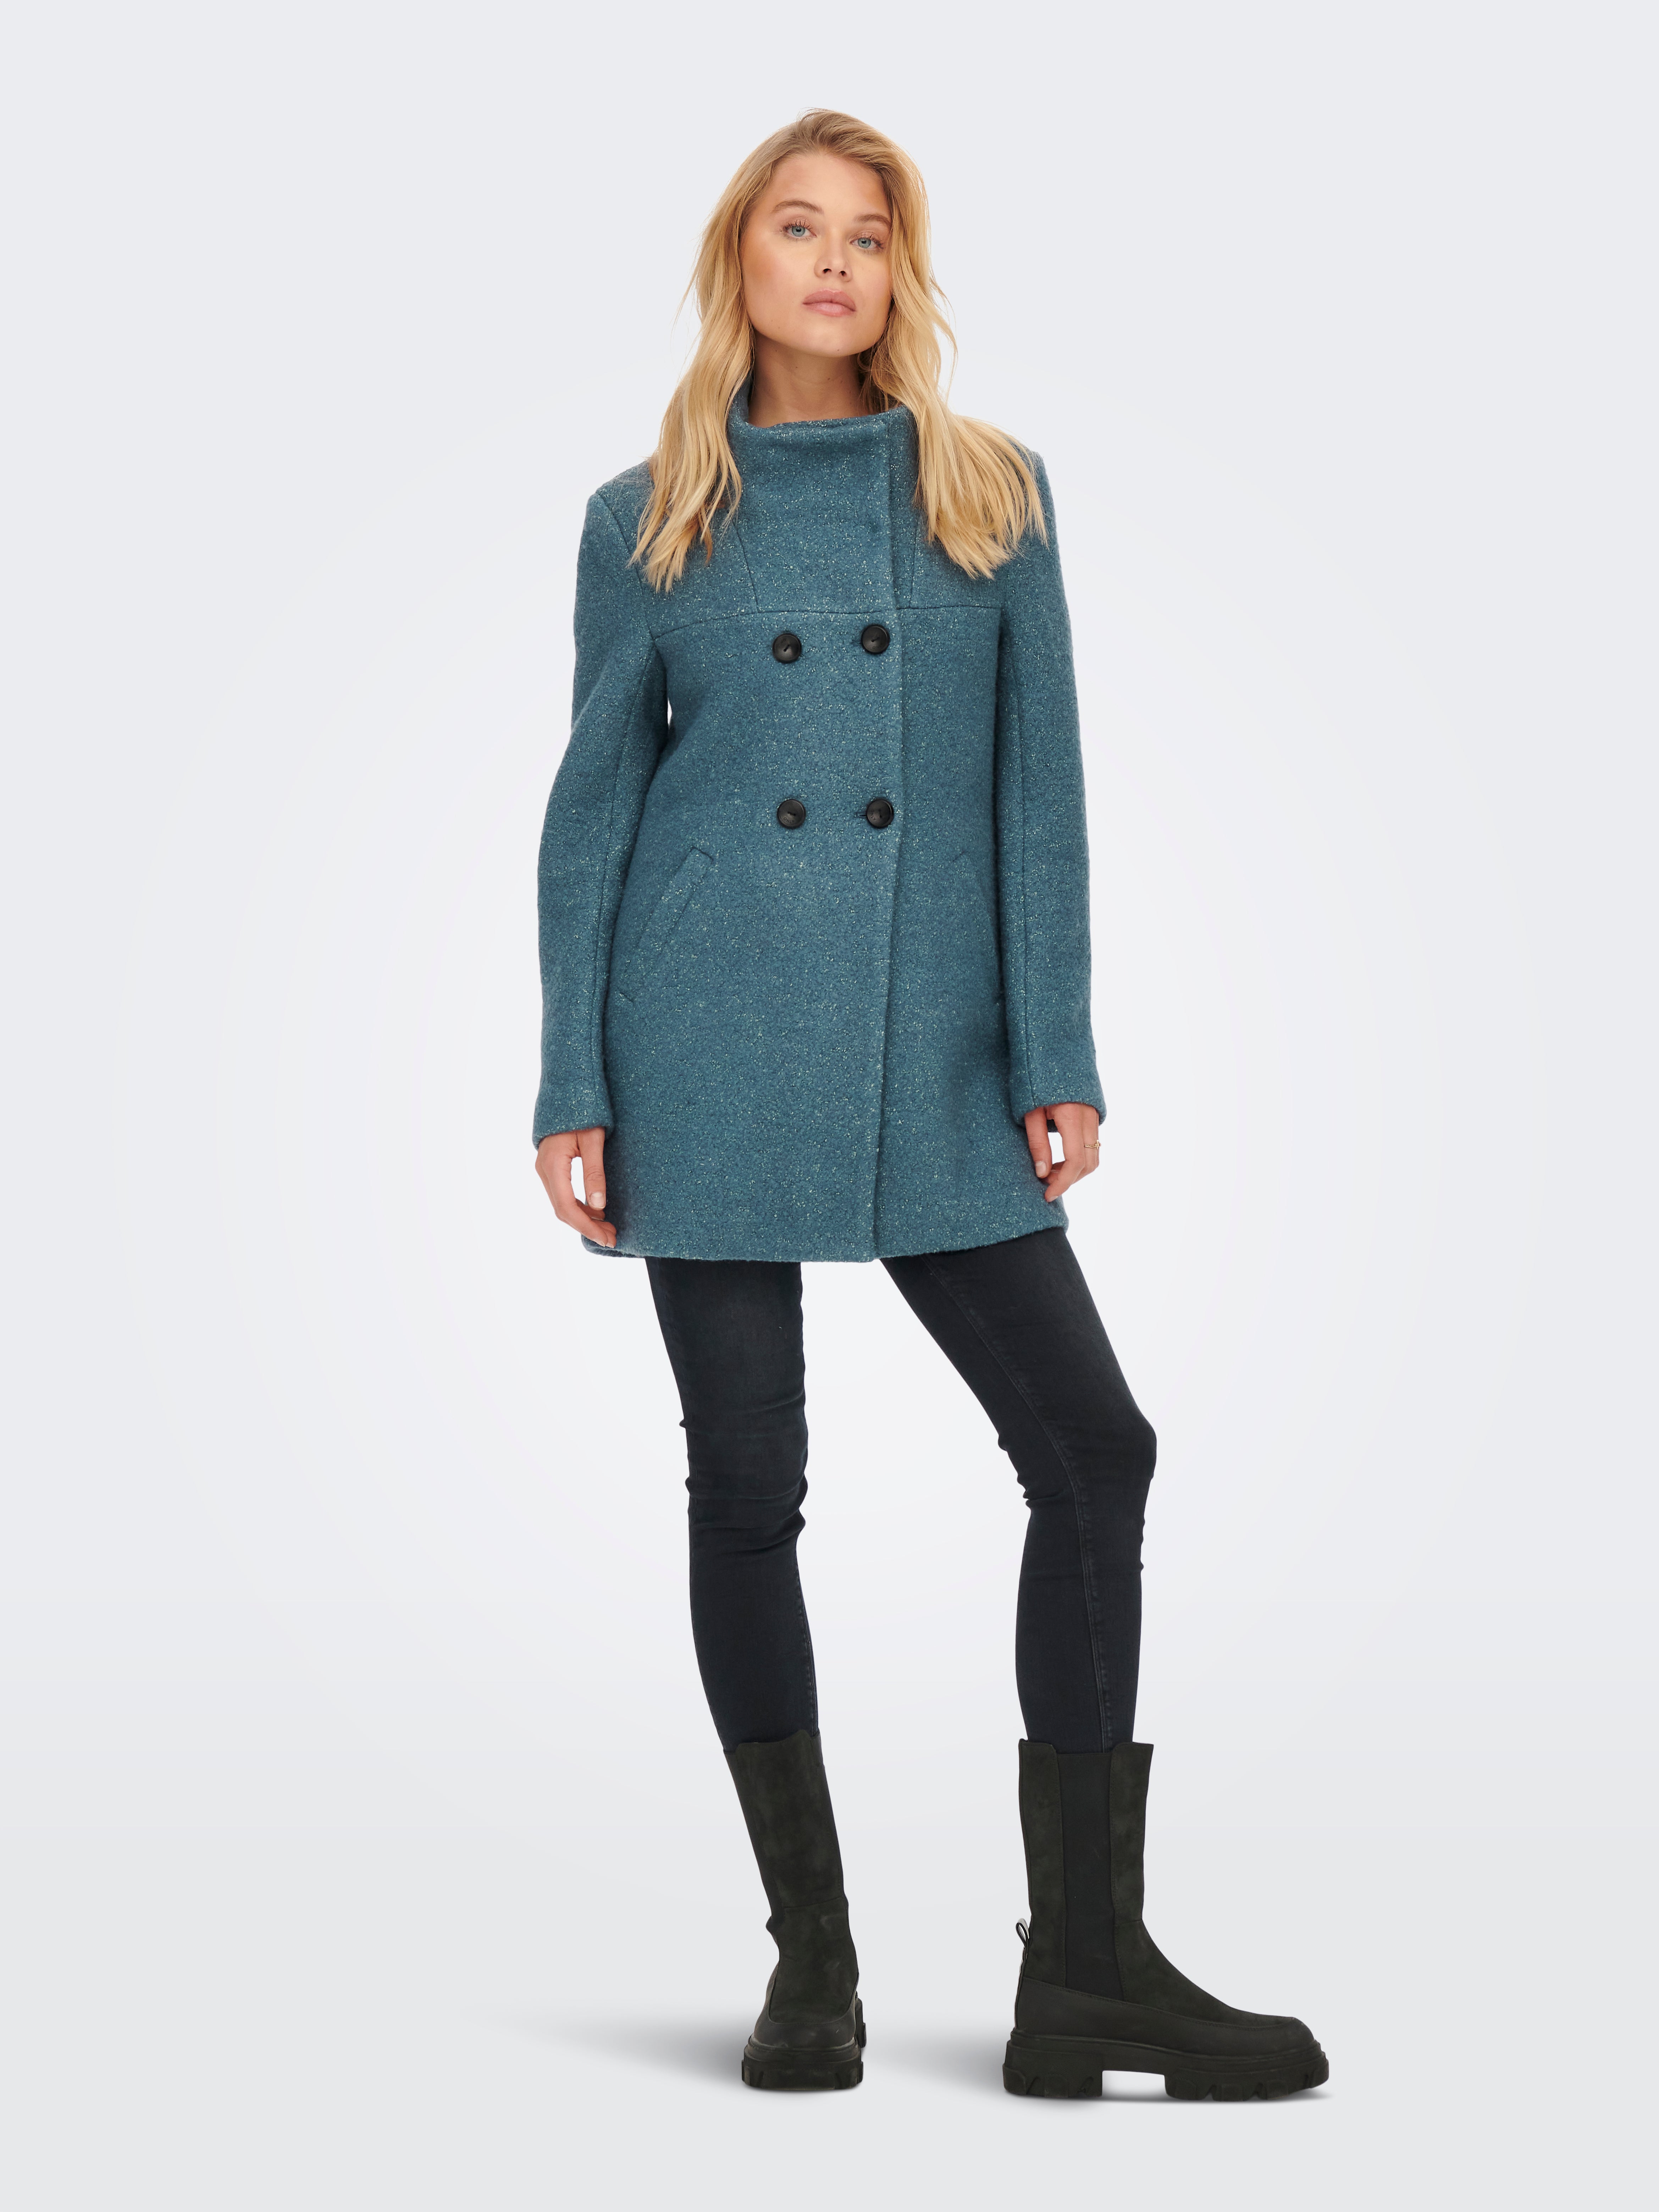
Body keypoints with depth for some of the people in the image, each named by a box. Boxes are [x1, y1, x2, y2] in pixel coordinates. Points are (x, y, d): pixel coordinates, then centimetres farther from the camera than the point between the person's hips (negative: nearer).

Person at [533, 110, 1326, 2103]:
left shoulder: (995, 496, 8)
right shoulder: (646, 521, 6)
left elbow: (1036, 792, 4)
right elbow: (593, 806, 6)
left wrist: (1057, 1056, -4)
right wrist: (570, 1090, 0)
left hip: (932, 1059, 2)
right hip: (710, 1045, -1)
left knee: (1093, 1451, -4)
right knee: (747, 1488, 3)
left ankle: (1086, 1975, 6)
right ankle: (811, 1955, 18)